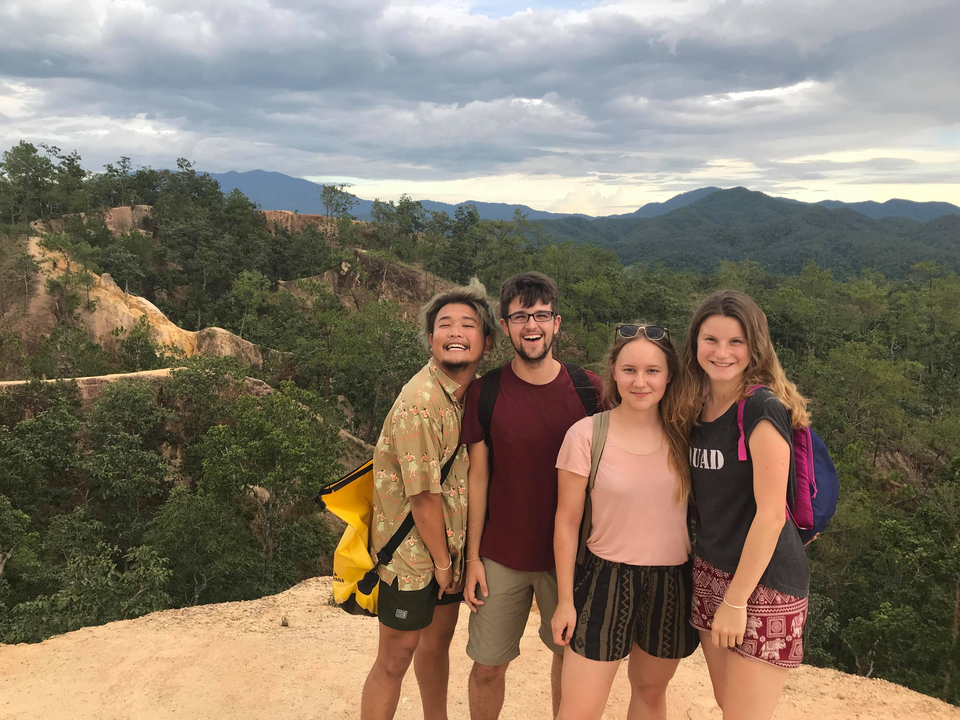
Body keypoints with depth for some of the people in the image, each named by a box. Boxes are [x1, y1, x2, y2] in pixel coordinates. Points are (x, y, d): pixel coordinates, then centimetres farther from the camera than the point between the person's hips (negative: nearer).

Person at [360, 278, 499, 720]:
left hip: (452, 543, 8)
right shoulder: (419, 402, -24)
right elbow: (423, 493, -21)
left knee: (439, 637, 23)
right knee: (396, 655, 3)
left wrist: (453, 554, 6)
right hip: (413, 550, -8)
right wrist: (441, 560, -10)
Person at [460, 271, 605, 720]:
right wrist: (472, 556, -2)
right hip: (502, 556, 0)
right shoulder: (485, 392, -6)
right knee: (488, 666, 7)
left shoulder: (588, 389, -6)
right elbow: (477, 477, -1)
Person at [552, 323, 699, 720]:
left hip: (672, 583, 3)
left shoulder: (682, 435, -2)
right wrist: (566, 600, -3)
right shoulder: (586, 435, -11)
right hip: (607, 579, -3)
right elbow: (567, 523, -5)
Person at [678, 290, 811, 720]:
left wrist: (737, 600, -17)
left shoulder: (762, 409, -17)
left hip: (763, 581, -7)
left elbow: (770, 514, -20)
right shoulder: (698, 407, 6)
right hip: (710, 572, 7)